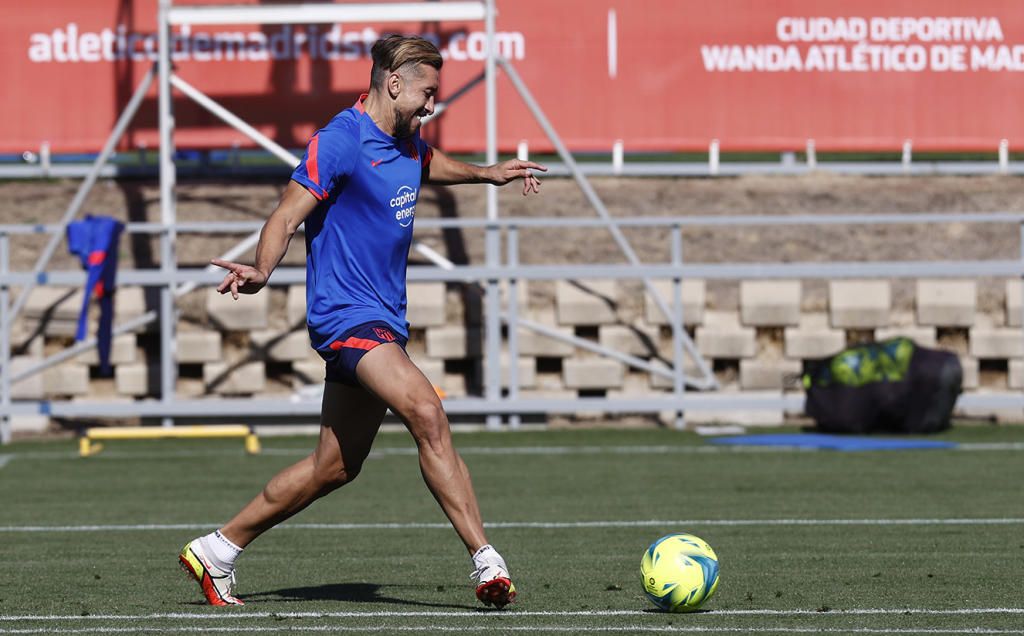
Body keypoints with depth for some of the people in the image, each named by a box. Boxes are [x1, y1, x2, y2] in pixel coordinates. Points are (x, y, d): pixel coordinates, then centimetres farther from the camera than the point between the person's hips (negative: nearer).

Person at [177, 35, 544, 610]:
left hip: (383, 321, 10)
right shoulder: (340, 142, -14)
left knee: (335, 467, 11)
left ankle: (217, 550, 23)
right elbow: (287, 217, -18)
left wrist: (488, 173, 42)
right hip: (347, 316, -10)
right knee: (429, 416, -27)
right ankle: (487, 562, -30)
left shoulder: (407, 142, 13)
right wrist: (261, 272, -34)